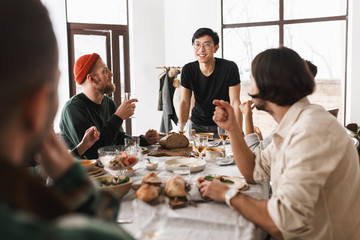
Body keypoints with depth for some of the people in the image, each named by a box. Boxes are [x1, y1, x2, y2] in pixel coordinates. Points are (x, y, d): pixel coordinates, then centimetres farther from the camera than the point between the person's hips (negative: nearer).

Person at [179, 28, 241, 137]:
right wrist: (181, 129, -13)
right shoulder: (188, 70, -9)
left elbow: (235, 102, -16)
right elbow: (185, 101, -4)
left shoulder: (230, 68, -17)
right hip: (197, 125, 2)